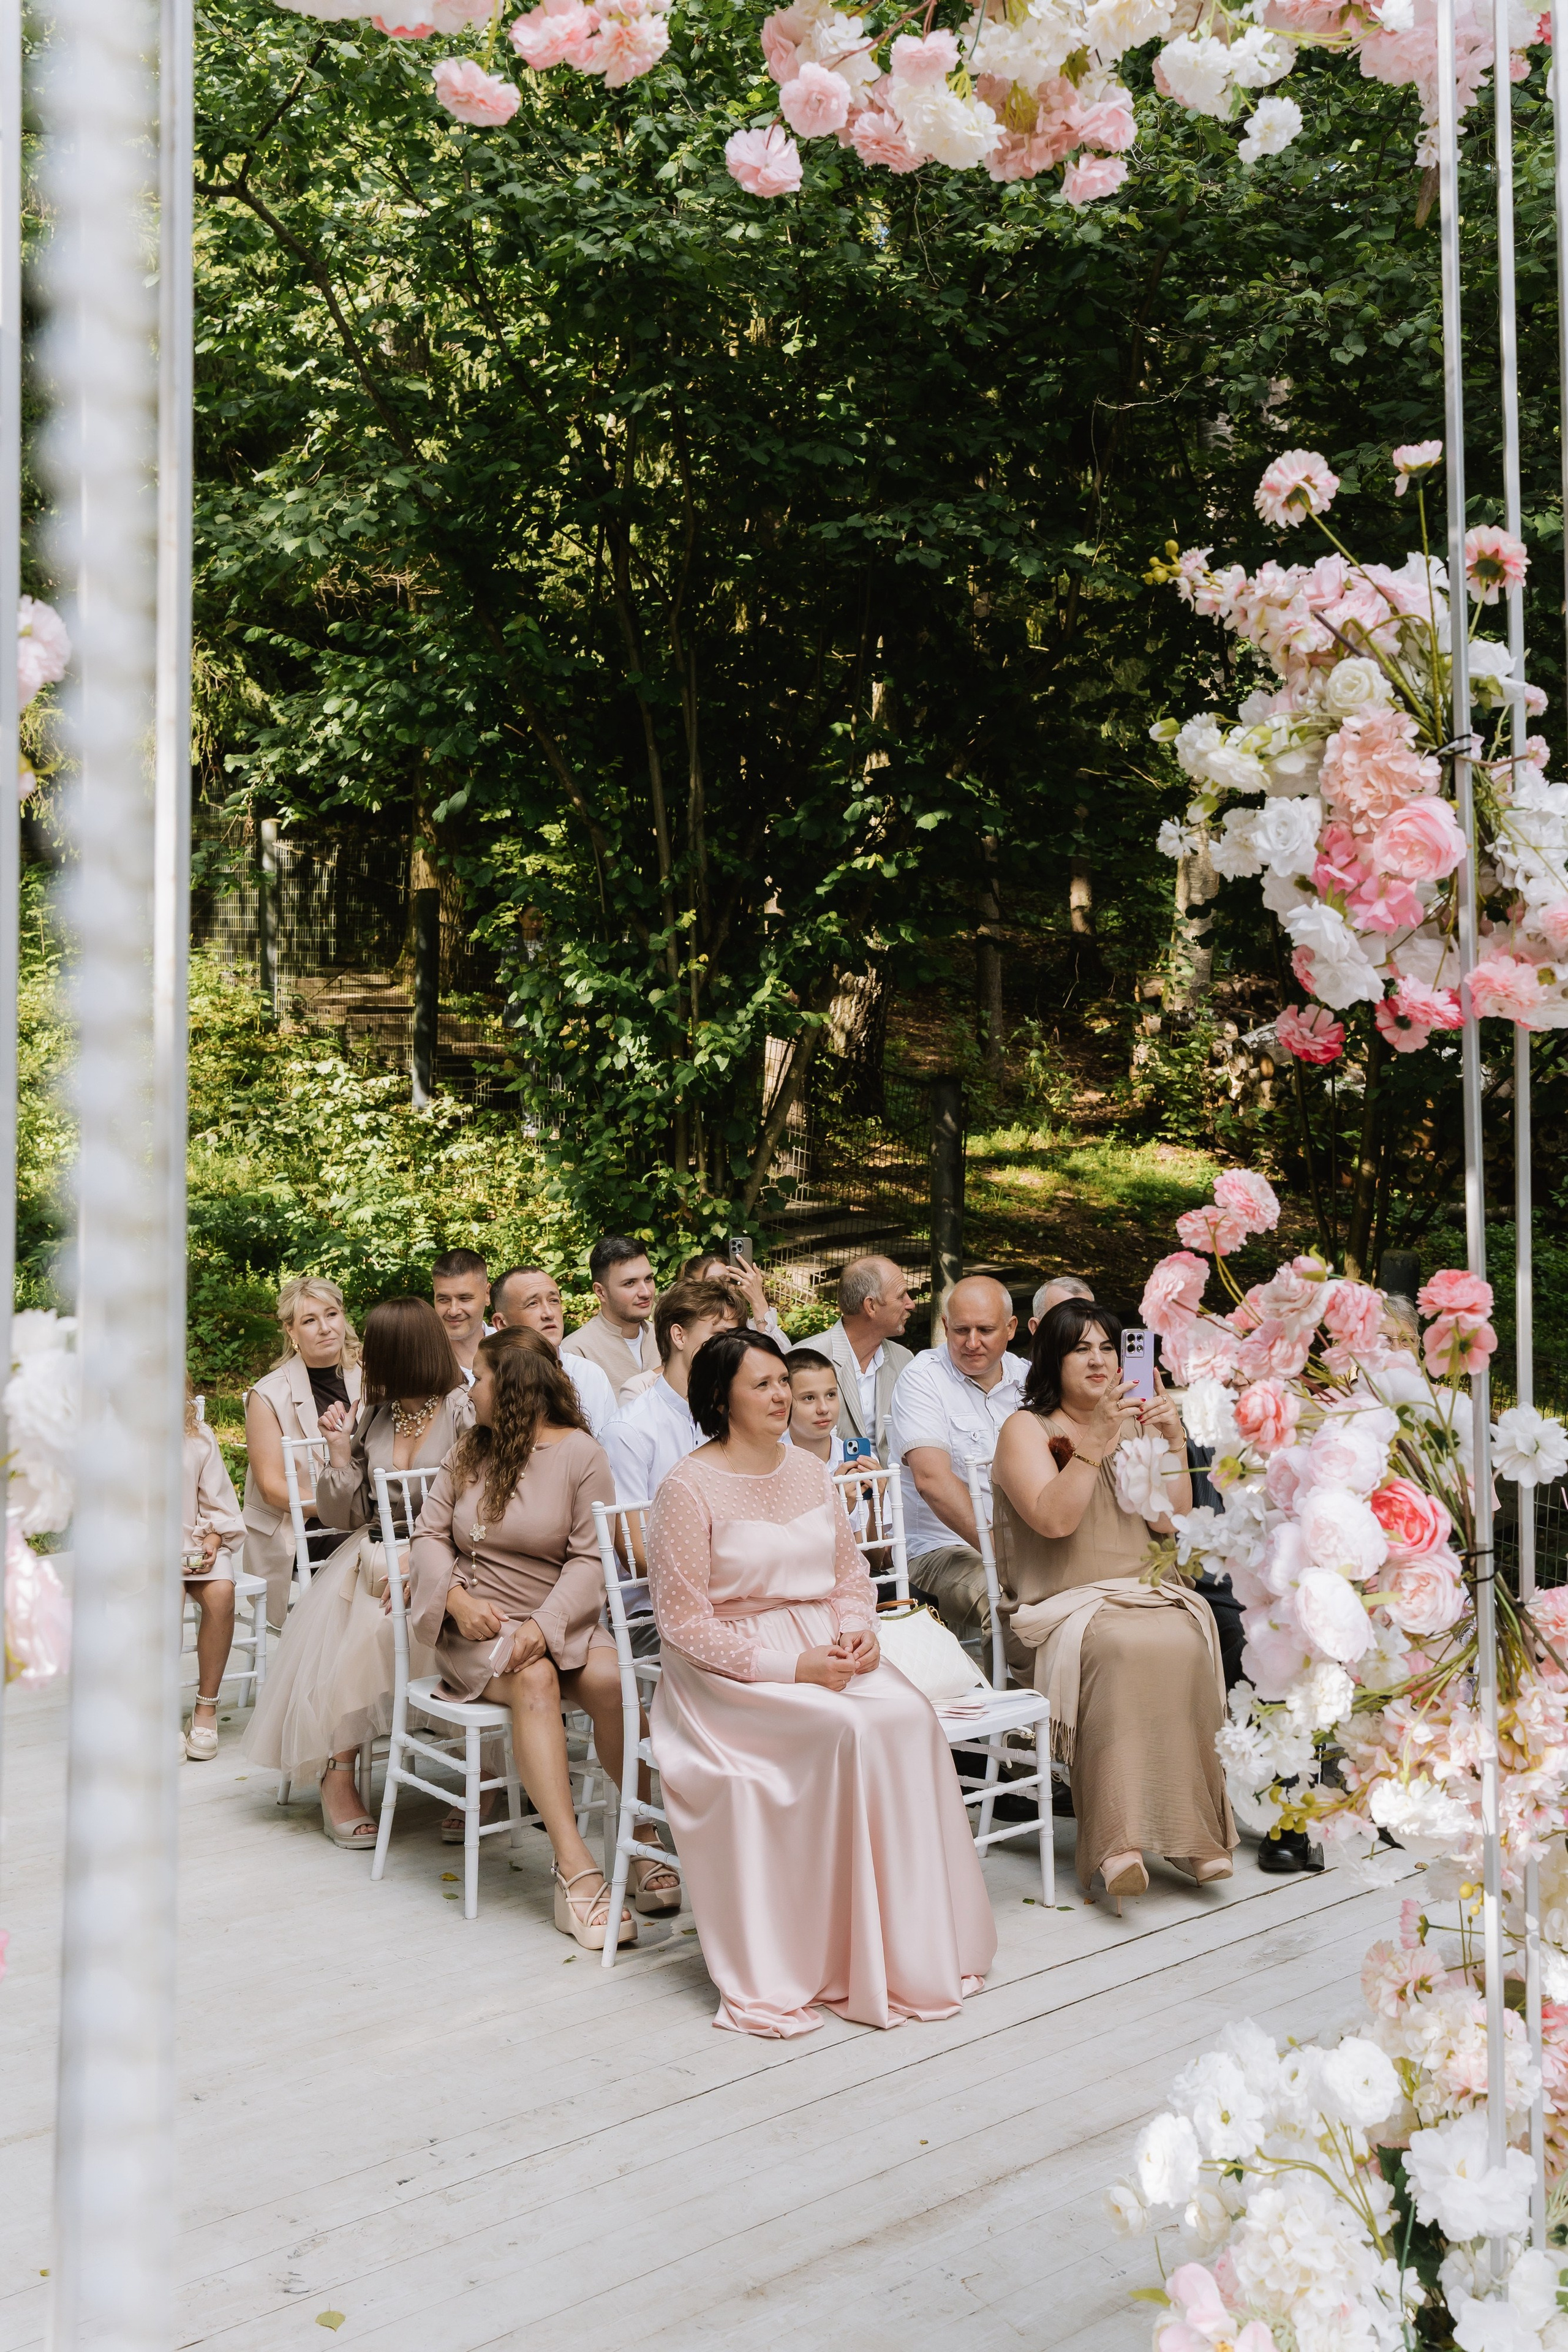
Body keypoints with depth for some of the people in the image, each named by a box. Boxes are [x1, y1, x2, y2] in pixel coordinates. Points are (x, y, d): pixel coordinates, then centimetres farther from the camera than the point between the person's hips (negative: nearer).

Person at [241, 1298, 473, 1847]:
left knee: (364, 1622, -30)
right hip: (375, 1552, 5)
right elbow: (345, 1517, 13)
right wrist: (340, 1453, 0)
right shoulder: (374, 1416, 15)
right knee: (334, 1616, -24)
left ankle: (338, 1773, -16)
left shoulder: (464, 1412, -5)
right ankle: (338, 1778, -19)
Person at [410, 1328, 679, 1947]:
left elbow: (590, 1559, -7)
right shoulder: (468, 1452, 14)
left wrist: (545, 1625, -22)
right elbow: (430, 1533, 11)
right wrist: (458, 1598, -9)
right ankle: (575, 1869, -37)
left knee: (608, 1677, -31)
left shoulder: (580, 1453, 0)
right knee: (535, 1681, -31)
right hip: (477, 1624, 1)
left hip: (556, 1620, -1)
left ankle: (645, 1837, -15)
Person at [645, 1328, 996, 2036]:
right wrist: (790, 1666, -18)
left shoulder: (810, 1469, 12)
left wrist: (858, 1629, -5)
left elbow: (851, 1572, 18)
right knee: (850, 1730, -30)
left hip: (825, 1649, 6)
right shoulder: (689, 1487, -9)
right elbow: (683, 1621, -12)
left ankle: (914, 1946, -13)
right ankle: (847, 1961, -18)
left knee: (909, 1717, -23)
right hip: (734, 1671, -6)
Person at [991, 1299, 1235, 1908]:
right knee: (1122, 1648, -35)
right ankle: (1120, 1838, -35)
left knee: (1185, 1641, -30)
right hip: (1060, 1608, -4)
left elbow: (1171, 1520, 9)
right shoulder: (1027, 1429, 4)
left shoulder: (1136, 1425, 19)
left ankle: (1191, 1831, -24)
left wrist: (1173, 1443, -1)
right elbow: (1053, 1519, -13)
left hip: (1140, 1595, 4)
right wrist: (1096, 1444, -18)